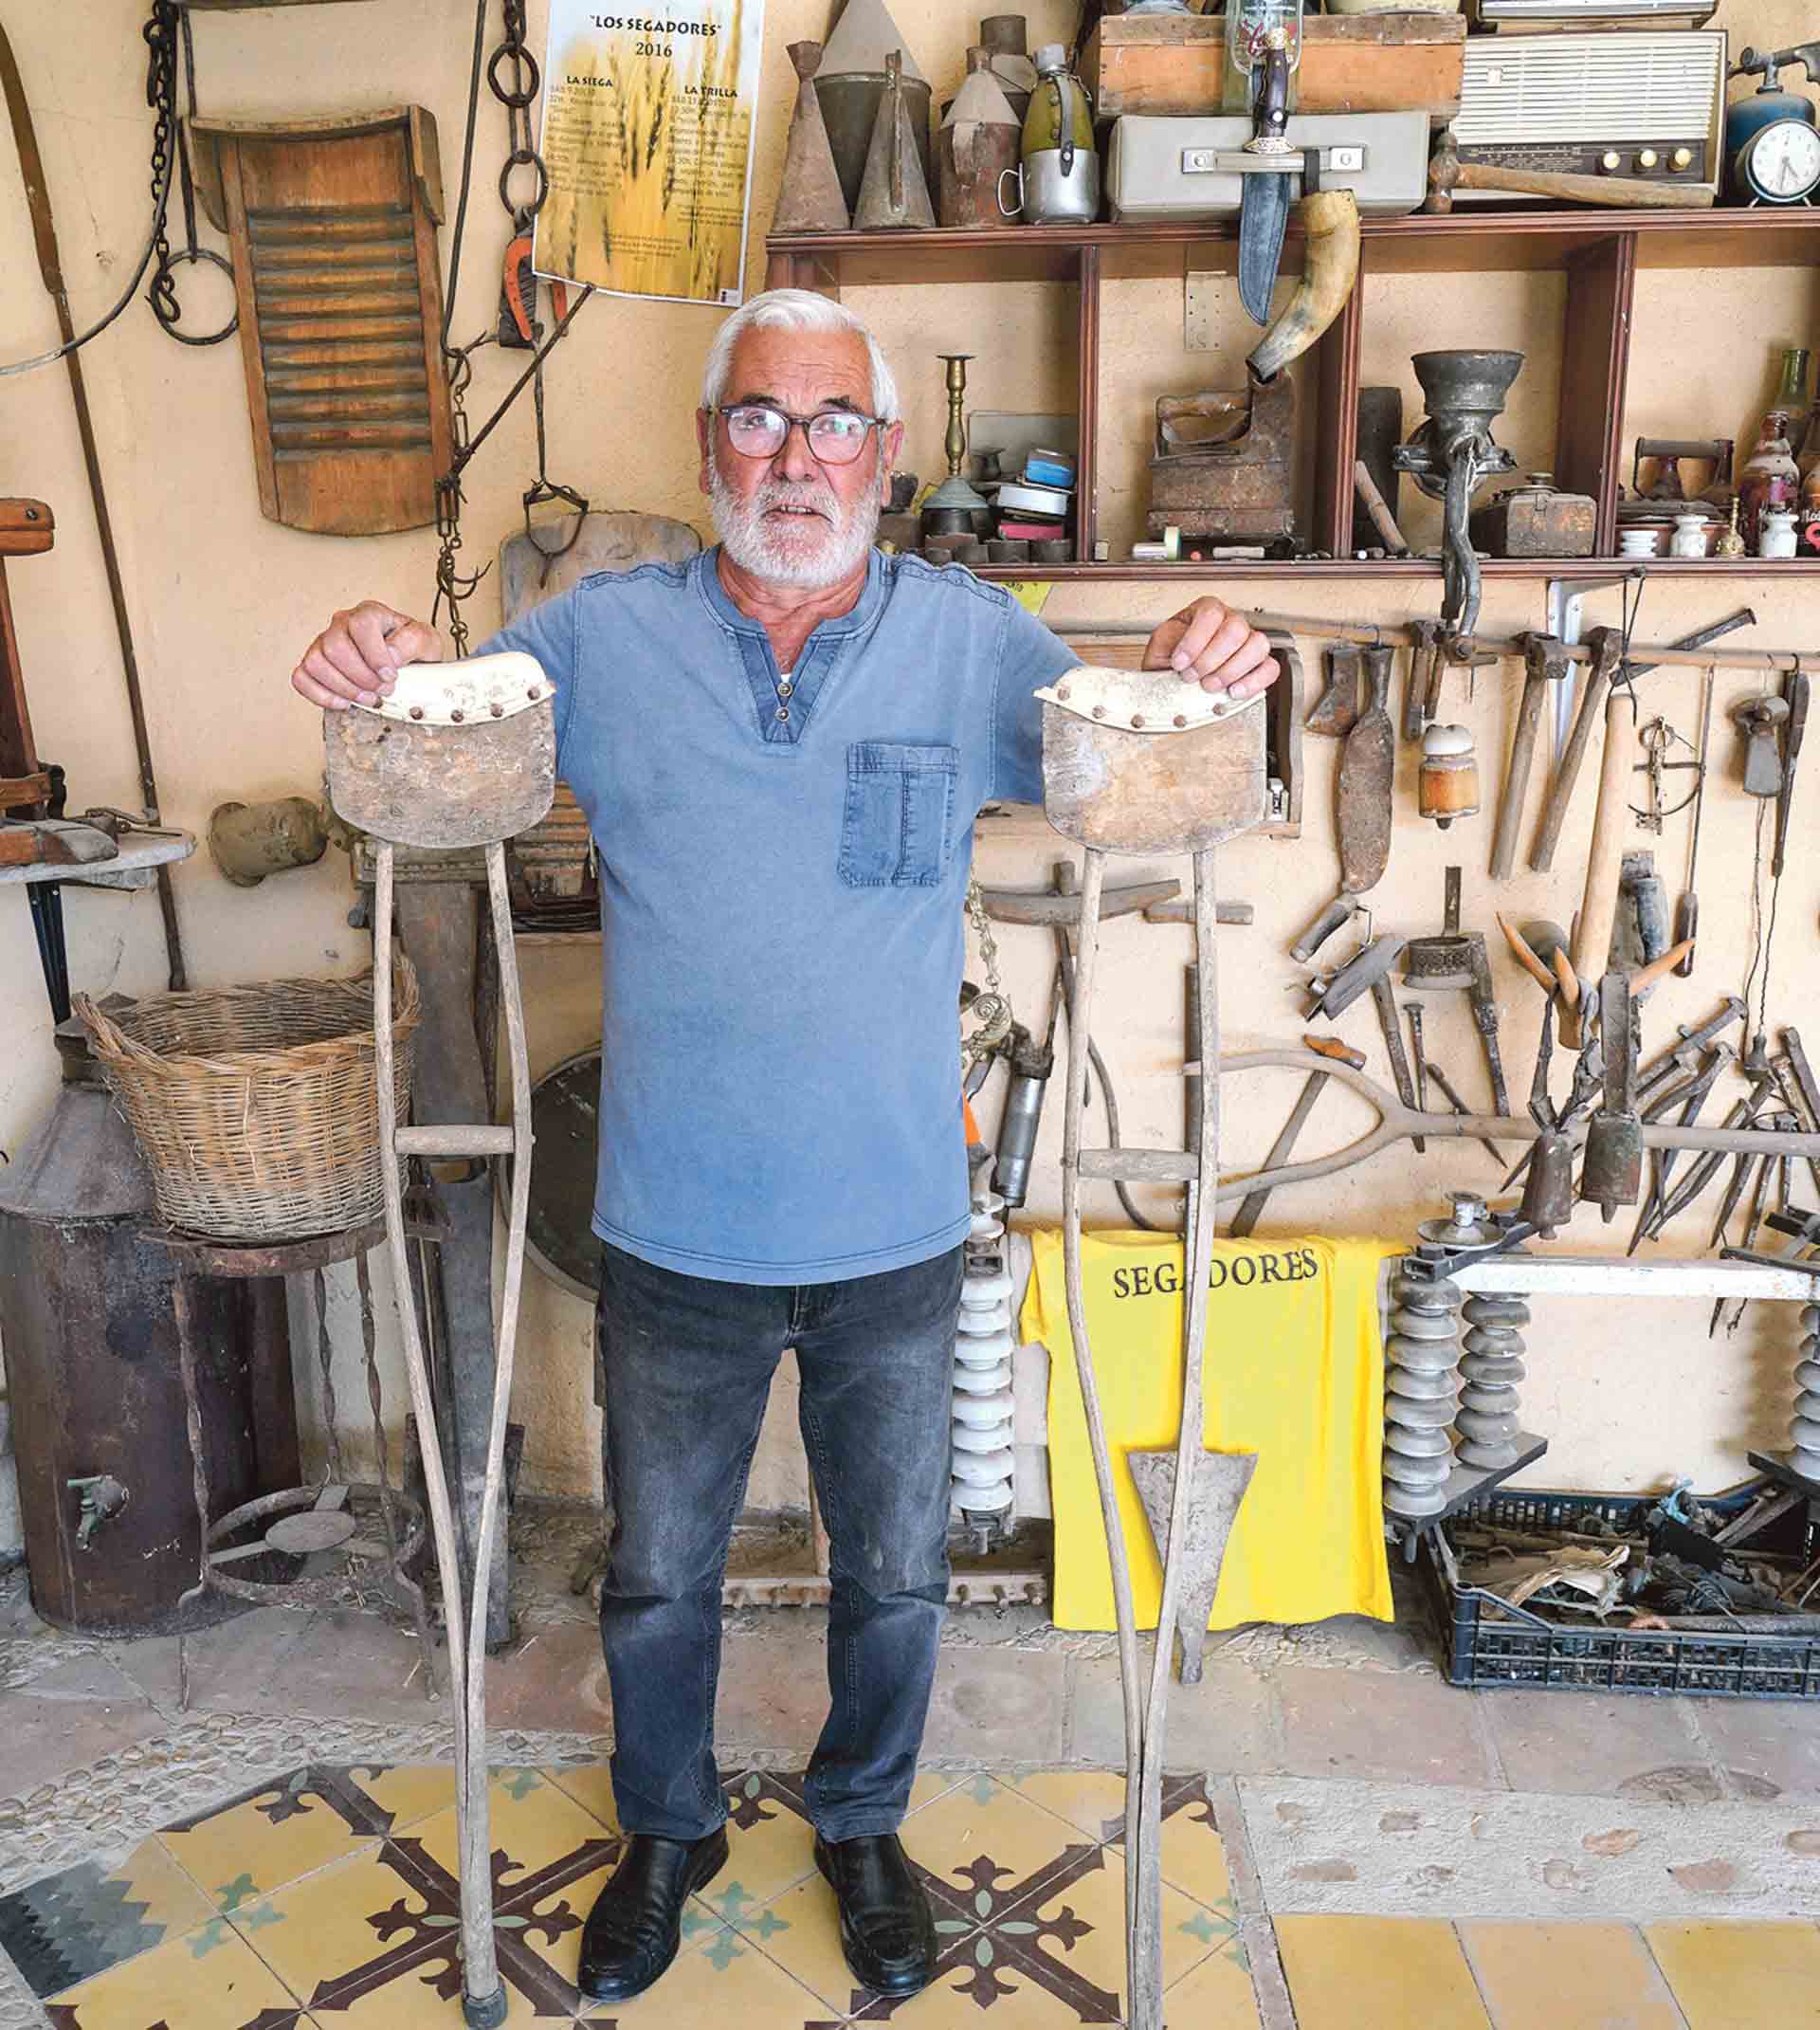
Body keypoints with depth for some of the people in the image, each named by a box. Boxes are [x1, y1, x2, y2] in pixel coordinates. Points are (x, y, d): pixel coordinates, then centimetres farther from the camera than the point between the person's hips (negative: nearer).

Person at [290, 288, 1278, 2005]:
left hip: (894, 1233, 1)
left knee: (895, 1575, 20)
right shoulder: (604, 637, -5)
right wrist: (372, 663, -21)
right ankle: (667, 1829, 49)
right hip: (674, 1236, 0)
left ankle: (862, 1823, 49)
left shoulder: (966, 638, -4)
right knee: (656, 1578, 20)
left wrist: (1198, 672, -23)